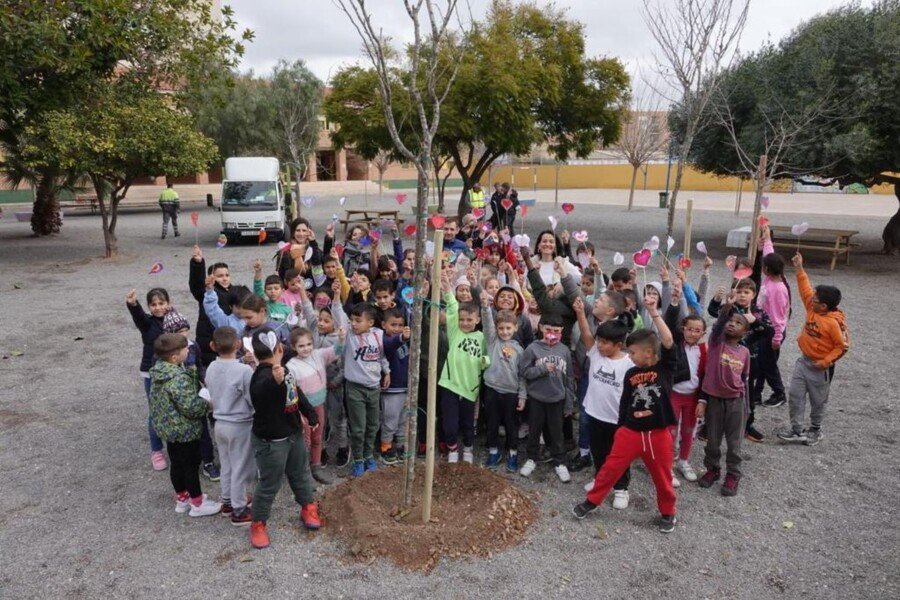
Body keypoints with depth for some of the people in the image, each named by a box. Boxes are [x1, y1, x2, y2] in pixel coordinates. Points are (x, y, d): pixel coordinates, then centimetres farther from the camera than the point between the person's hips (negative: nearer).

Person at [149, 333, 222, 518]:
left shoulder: (158, 371, 0)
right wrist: (208, 404, -10)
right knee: (191, 465, 6)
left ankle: (182, 499, 36)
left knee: (176, 463, 20)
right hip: (184, 431, -9)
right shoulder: (179, 378, -30)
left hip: (166, 427, 9)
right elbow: (191, 407, -28)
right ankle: (198, 504, 19)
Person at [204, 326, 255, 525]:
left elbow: (212, 395, 6)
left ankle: (228, 501, 38)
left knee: (226, 465, 22)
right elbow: (254, 401, -17)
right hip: (240, 426, -6)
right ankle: (239, 511, 19)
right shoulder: (244, 370, -25)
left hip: (220, 423, 6)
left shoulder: (211, 368, -5)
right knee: (240, 469, 8)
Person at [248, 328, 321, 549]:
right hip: (270, 441, -8)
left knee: (300, 474, 23)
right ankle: (258, 523, 27)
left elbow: (297, 393, 14)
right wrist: (275, 381, -77)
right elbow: (260, 392, -56)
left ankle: (308, 507, 43)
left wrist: (311, 414, 22)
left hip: (293, 433, 8)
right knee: (269, 484, 6)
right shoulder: (263, 376, -30)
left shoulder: (282, 370, -1)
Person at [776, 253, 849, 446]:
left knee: (818, 400, 11)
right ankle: (797, 430, 12)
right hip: (803, 360, 6)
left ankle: (815, 430, 30)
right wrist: (799, 268, 0)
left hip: (820, 367, -6)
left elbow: (842, 345, -16)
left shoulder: (834, 323, -22)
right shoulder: (812, 309, -5)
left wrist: (826, 361, -20)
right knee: (795, 395, 4)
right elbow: (805, 288, 4)